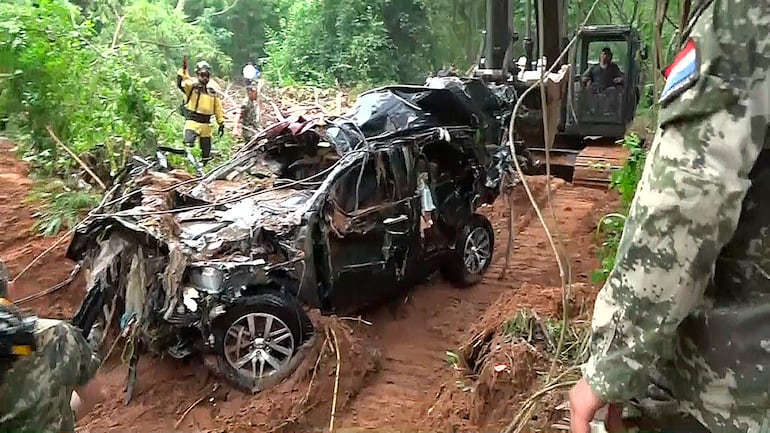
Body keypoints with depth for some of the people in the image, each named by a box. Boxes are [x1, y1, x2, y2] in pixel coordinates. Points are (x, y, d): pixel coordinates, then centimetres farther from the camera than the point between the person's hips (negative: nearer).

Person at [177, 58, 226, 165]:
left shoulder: (212, 92, 12)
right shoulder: (191, 86, -2)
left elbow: (218, 109, 17)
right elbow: (180, 83, -24)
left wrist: (221, 123, 13)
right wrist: (183, 69, -36)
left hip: (206, 125, 5)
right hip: (192, 122, -5)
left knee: (206, 151, 13)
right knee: (189, 144, -30)